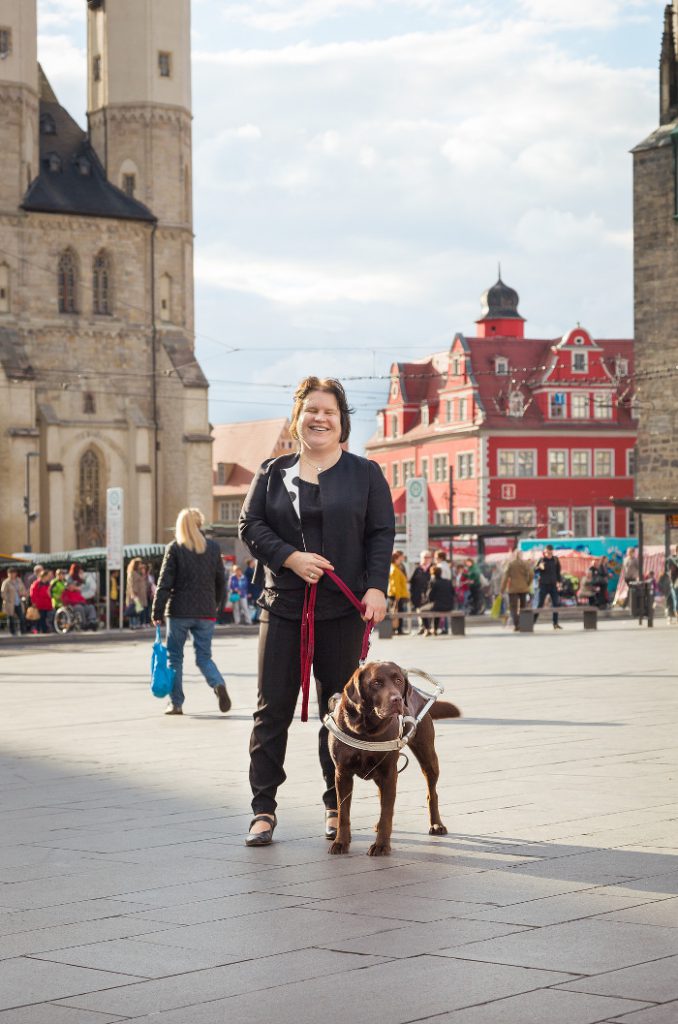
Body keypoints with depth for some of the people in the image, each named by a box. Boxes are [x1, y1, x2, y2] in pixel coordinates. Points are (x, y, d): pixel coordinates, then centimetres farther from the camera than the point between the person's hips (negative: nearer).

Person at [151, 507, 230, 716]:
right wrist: (215, 605, 22)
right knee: (204, 656, 9)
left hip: (179, 612, -2)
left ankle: (176, 703, 10)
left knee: (174, 657, 10)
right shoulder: (213, 548, 4)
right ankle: (219, 685, -18)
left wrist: (157, 612, -4)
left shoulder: (174, 548, -5)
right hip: (206, 613, 3)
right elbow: (221, 581, 9)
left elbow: (164, 583, -7)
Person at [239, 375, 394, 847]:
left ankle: (336, 806, 15)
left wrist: (376, 587, -9)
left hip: (343, 611, -1)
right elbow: (251, 525, 5)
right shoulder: (273, 473, 11)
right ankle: (264, 808, 5)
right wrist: (290, 558, -11)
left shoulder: (365, 473, 7)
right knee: (273, 708, -1)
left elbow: (382, 534, 3)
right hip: (282, 607, 1)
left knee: (339, 710, 4)